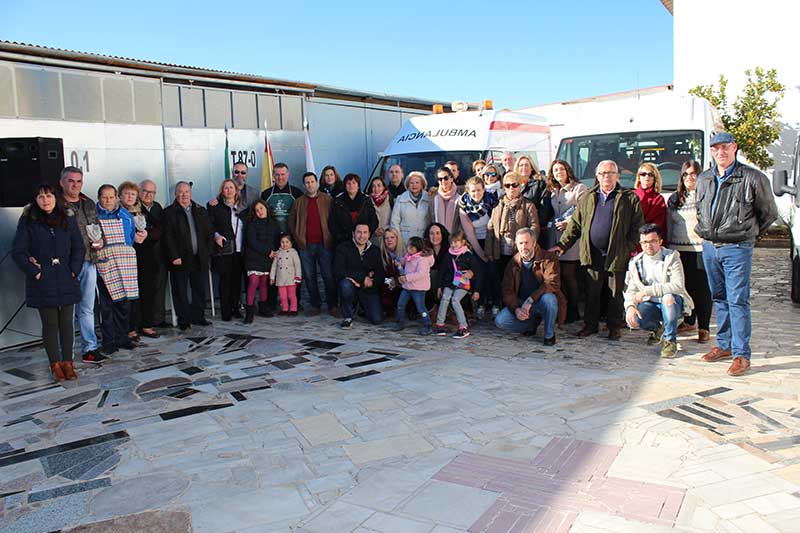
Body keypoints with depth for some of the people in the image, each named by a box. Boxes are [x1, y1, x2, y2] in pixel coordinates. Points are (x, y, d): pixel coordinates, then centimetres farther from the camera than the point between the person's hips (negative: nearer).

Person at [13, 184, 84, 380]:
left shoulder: (68, 220, 7)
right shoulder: (28, 222, -1)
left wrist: (74, 270, -2)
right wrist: (34, 272, -9)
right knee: (50, 323, 5)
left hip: (66, 281, 2)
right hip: (42, 283, -2)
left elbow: (79, 248, 9)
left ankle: (67, 362, 16)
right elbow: (17, 252, -2)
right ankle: (55, 364, 14)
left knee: (66, 322, 7)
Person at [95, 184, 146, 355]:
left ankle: (122, 337, 18)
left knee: (124, 302, 6)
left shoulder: (125, 214, 15)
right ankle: (109, 341, 4)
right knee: (107, 303, -4)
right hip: (104, 264, -3)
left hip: (125, 263, 3)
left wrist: (139, 237, 0)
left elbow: (133, 237, 20)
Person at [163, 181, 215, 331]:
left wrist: (206, 252, 3)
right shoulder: (169, 212, -1)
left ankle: (198, 317, 23)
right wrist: (174, 257, -13)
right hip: (180, 260, -4)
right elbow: (167, 237, -7)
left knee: (200, 290, 10)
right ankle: (183, 320, 10)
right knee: (180, 292, 1)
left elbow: (209, 233, 13)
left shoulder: (201, 211, 13)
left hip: (200, 259, 4)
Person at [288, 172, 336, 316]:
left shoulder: (327, 200, 5)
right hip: (305, 245, 2)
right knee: (309, 276, 6)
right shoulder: (298, 202, 11)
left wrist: (330, 238, -2)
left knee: (328, 276, -3)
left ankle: (332, 305, 6)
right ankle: (315, 305, 16)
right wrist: (297, 238, 5)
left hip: (324, 244, -2)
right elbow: (291, 221, 15)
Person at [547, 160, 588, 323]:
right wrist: (552, 223, 10)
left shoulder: (579, 188, -2)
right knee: (559, 276, 4)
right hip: (556, 239, 6)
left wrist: (567, 222, -15)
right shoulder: (553, 192, 20)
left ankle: (572, 312, 6)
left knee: (569, 276, -5)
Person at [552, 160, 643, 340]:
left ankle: (614, 326, 20)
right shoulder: (587, 198, 11)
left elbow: (638, 227, 0)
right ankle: (591, 324, 21)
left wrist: (629, 249, -9)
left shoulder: (629, 199, 2)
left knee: (615, 293, 6)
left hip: (617, 256, -2)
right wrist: (563, 245, 5)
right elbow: (575, 224, 12)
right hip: (593, 255, 3)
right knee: (592, 292, 8)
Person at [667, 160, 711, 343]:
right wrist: (668, 247, 17)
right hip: (678, 249, 4)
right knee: (685, 286, 9)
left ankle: (703, 327, 3)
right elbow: (669, 225, 20)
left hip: (700, 249, -4)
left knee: (702, 288, -3)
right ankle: (689, 321, 24)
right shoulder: (674, 198, 16)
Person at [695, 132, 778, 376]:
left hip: (737, 248, -5)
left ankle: (741, 354, -4)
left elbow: (769, 212, 6)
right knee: (719, 298, 12)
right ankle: (724, 345, 22)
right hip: (709, 247, 5)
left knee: (738, 301, -7)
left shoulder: (752, 178, -4)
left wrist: (750, 234, 8)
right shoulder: (704, 179, 11)